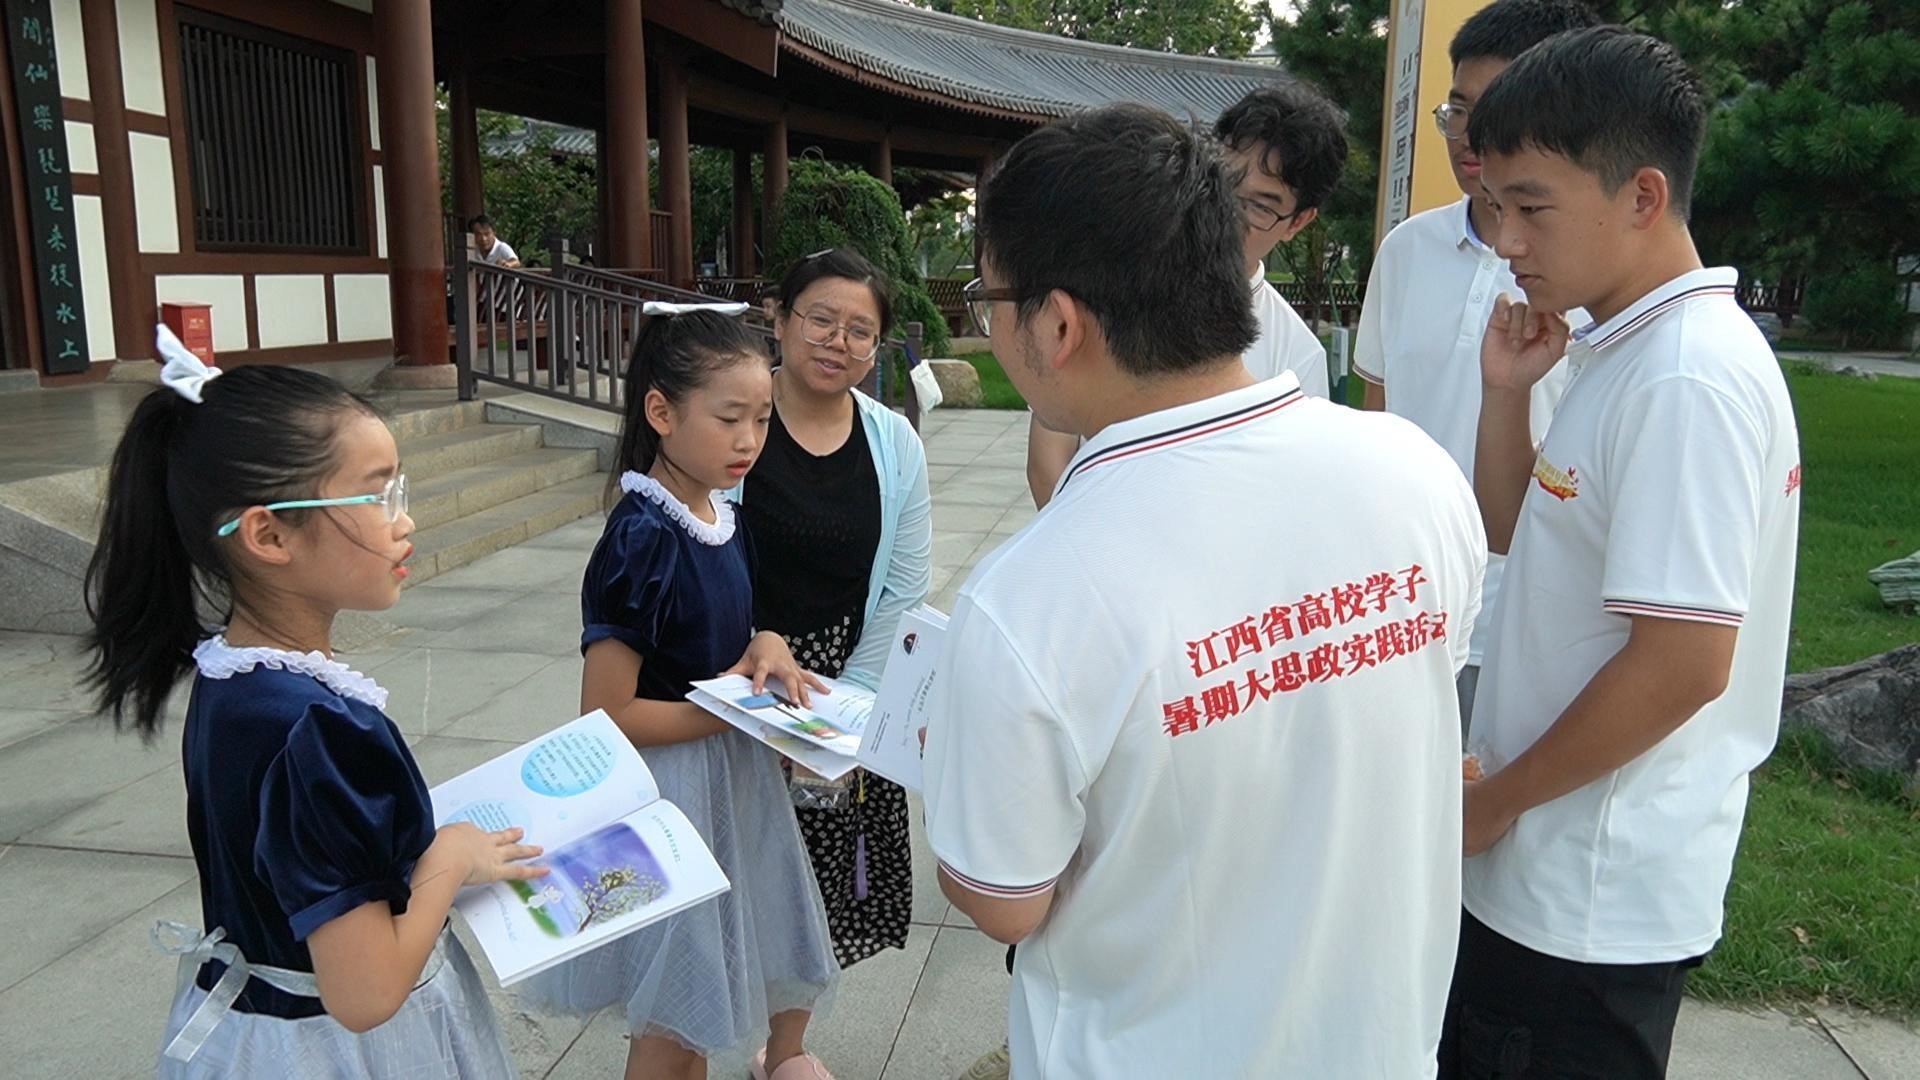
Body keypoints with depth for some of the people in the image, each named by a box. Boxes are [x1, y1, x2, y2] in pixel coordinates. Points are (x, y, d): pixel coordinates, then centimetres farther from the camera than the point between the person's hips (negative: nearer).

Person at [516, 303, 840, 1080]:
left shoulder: (724, 515, -1)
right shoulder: (643, 539, -24)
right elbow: (606, 716, -24)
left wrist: (764, 646, -8)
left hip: (735, 773, 7)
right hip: (668, 788, -7)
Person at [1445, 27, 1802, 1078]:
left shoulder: (1690, 380, -23)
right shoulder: (1623, 352, 7)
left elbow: (1685, 664, -26)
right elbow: (1511, 537, 16)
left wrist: (1495, 800, -14)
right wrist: (1506, 393, 0)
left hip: (1592, 900, -9)